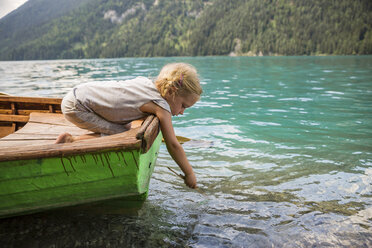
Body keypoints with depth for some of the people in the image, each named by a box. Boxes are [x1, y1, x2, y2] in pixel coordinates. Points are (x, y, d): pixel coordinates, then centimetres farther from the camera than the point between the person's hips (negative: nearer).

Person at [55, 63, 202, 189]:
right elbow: (173, 145, -17)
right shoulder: (161, 106, -20)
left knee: (125, 127, 9)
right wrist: (189, 173, -6)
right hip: (75, 106, -9)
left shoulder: (146, 81, 3)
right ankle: (71, 141, -5)